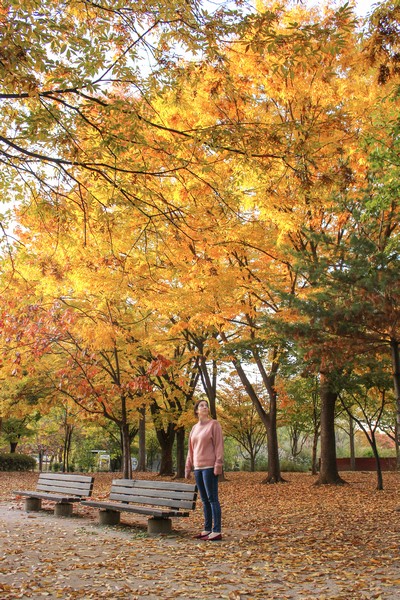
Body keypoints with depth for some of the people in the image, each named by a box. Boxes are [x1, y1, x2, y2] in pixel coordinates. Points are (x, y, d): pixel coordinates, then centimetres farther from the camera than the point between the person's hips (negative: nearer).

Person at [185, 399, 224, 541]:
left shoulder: (213, 424, -3)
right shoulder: (194, 428, 15)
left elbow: (219, 445, -9)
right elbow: (191, 449, 18)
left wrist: (218, 465, -16)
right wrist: (188, 467, 14)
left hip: (210, 467, -6)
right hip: (198, 468, 6)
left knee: (212, 498, -6)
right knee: (204, 500, 10)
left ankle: (216, 531, -3)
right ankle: (207, 529, 16)